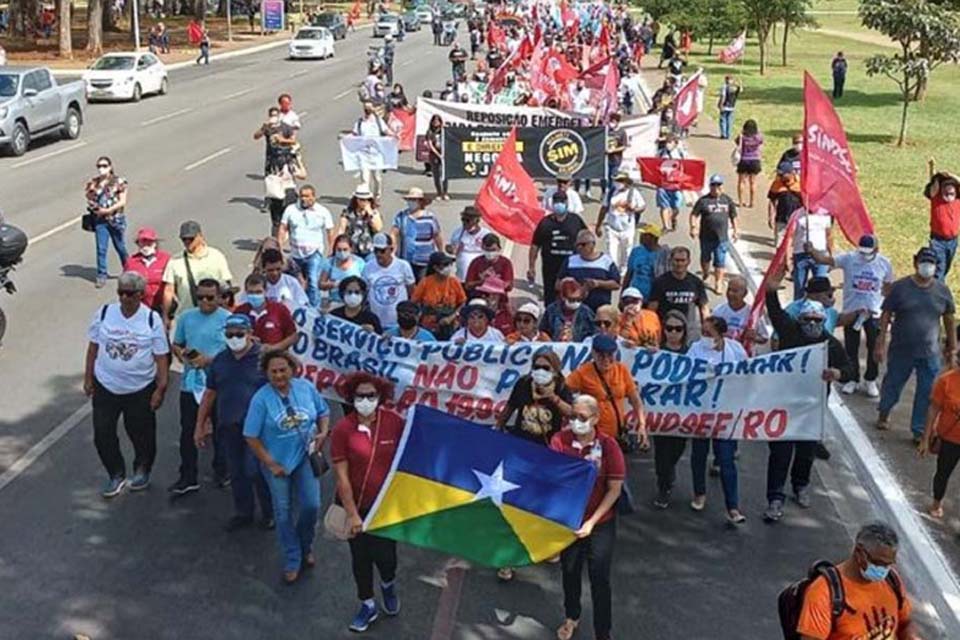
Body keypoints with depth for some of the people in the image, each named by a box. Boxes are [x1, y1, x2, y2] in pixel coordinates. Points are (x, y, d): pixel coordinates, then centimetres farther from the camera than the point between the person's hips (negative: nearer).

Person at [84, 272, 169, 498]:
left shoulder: (152, 319, -10)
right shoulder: (104, 313, -3)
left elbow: (161, 356, -6)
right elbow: (93, 346, 7)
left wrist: (161, 388, -9)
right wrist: (88, 377, 6)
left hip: (140, 389, -2)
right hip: (105, 386, 2)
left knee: (141, 433, 11)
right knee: (102, 434, 4)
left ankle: (142, 471, 36)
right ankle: (116, 475, 23)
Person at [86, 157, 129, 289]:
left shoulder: (118, 182, -5)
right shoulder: (94, 183, 5)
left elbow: (122, 202, -8)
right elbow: (90, 198, 12)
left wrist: (108, 210, -17)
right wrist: (92, 206, -11)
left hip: (115, 219, -2)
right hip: (100, 220, 2)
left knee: (120, 247, 12)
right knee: (101, 248, -3)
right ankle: (101, 276, 3)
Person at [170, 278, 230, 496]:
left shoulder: (228, 319, -7)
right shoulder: (186, 318, 6)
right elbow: (176, 345, 17)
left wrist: (210, 360, -20)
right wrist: (181, 354, -6)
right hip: (190, 383, 3)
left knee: (221, 430, 12)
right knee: (188, 432, 5)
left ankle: (222, 471, 30)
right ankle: (188, 478, 13)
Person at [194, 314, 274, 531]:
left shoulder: (263, 358, -7)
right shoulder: (219, 360, 9)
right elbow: (209, 393, 16)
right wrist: (200, 425, 15)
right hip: (228, 426, 5)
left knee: (255, 471, -7)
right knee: (236, 473, 12)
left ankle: (269, 513, 12)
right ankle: (243, 513, 27)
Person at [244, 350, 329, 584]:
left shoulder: (306, 387, -8)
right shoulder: (261, 398, -16)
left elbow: (323, 412, 7)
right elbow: (251, 437, -12)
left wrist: (323, 433, -13)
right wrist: (271, 464, -13)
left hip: (305, 457, 2)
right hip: (277, 463, -2)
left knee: (312, 505, -1)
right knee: (283, 512, 8)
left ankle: (305, 547, 29)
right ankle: (292, 562, 25)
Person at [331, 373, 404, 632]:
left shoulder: (395, 422, -14)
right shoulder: (342, 429, -16)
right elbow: (341, 476, -14)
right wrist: (352, 513, -15)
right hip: (355, 504, 0)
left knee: (384, 554, 5)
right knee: (360, 557, 15)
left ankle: (388, 585, 42)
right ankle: (368, 605, 39)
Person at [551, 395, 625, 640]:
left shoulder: (608, 445, -16)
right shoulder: (559, 440, -12)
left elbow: (614, 489, -12)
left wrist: (592, 521, -17)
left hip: (601, 523, -2)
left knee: (599, 578, 2)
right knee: (570, 571, 19)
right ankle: (571, 617, 44)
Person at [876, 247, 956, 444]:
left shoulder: (942, 291, -1)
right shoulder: (900, 287, -8)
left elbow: (948, 319, 10)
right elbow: (886, 316, -5)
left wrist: (951, 346, 13)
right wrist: (880, 344, -8)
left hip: (930, 354, 1)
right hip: (901, 351, -1)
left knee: (927, 394, 5)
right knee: (893, 384, 16)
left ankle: (920, 431, 18)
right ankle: (884, 413, 43)